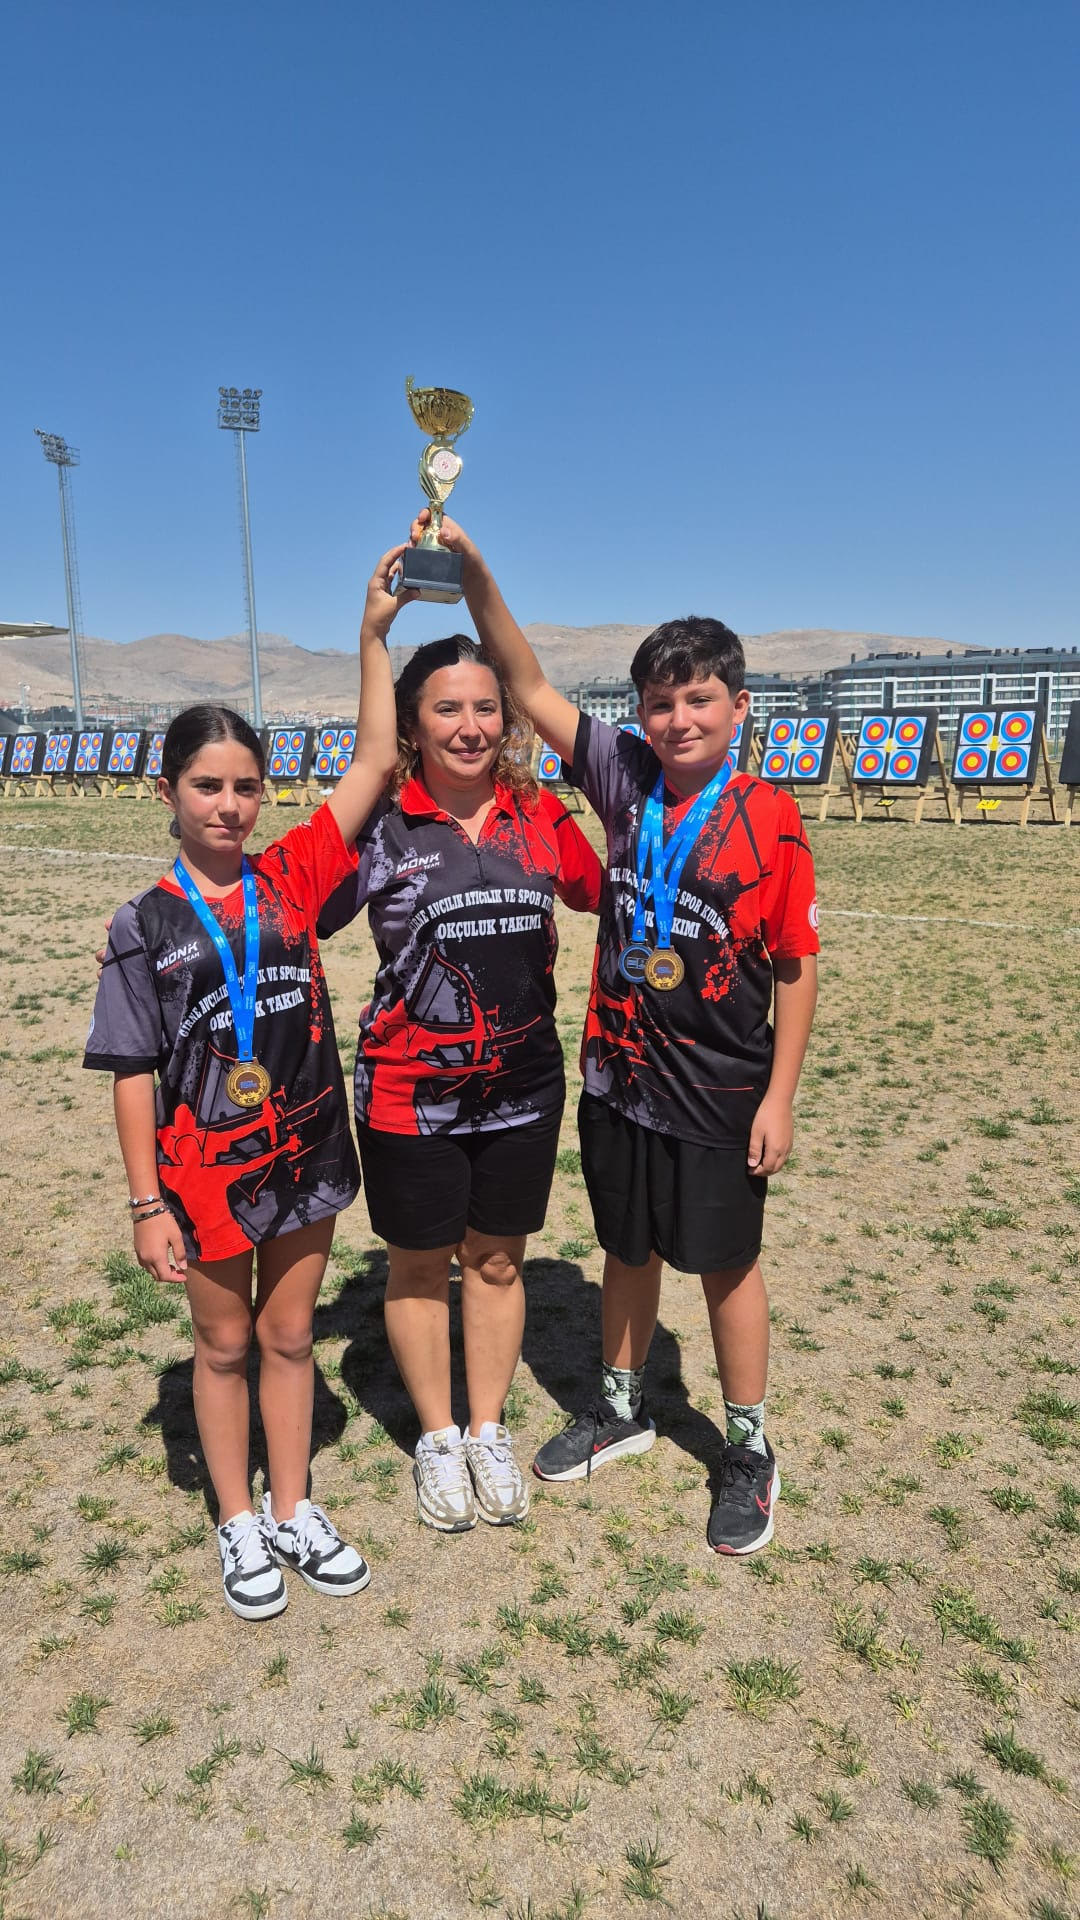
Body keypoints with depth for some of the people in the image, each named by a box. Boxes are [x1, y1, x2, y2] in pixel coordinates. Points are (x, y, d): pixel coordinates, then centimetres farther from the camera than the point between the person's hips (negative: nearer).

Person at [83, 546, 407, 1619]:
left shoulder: (291, 879, -3)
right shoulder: (147, 924, -9)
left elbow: (374, 765, -8)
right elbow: (132, 1071, -7)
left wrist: (373, 633, -12)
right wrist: (146, 1203, -9)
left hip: (304, 1154, 2)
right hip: (203, 1168, -2)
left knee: (289, 1337, 18)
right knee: (225, 1346, 16)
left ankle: (292, 1512, 38)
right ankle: (239, 1527, 37)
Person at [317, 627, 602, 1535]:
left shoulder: (539, 814, -1)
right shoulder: (378, 823, -10)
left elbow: (602, 892, 14)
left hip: (524, 1086, 3)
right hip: (410, 1092, -2)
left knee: (497, 1260, 17)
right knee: (420, 1266, 14)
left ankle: (489, 1432, 39)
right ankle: (437, 1437, 38)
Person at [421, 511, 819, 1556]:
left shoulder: (769, 820, -13)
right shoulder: (626, 779, -3)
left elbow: (796, 968, -8)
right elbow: (528, 684, -5)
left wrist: (778, 1098, -9)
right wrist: (473, 569, -16)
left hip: (718, 1095, -3)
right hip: (616, 1076, 4)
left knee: (726, 1264, 12)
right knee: (626, 1249, 20)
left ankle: (749, 1450, 33)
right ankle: (621, 1408, 43)